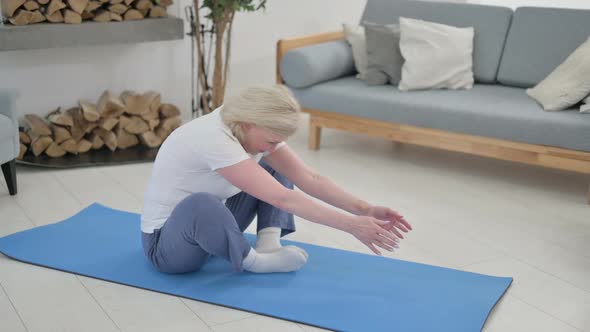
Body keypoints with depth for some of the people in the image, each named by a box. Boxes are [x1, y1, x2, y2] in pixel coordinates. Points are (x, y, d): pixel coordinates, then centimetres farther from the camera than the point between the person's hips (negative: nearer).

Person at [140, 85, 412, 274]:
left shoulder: (252, 128, -9)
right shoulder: (215, 139, -33)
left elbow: (309, 179, -10)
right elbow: (283, 199, -37)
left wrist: (363, 209, -19)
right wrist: (351, 225, -36)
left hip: (210, 227, 8)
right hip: (166, 242, -8)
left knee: (275, 167, 4)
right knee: (202, 205, -44)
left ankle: (268, 244, -13)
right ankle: (251, 260, -16)